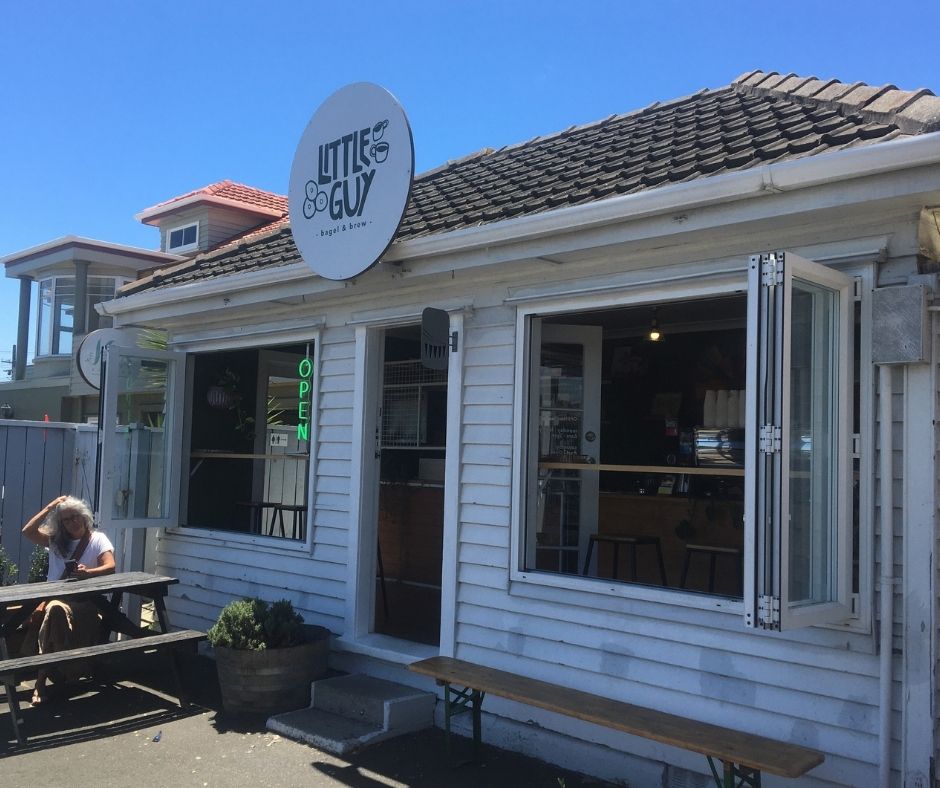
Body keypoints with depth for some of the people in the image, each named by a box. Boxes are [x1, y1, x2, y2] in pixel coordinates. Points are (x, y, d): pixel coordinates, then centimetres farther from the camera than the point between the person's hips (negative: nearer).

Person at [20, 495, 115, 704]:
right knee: (36, 612, -34)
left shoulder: (98, 539, 7)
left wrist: (89, 572, -26)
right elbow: (27, 531, 6)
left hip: (83, 601, -4)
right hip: (53, 596, 4)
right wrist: (50, 507, 6)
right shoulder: (56, 541, 20)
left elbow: (110, 566, -6)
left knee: (55, 609, -37)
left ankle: (42, 678, -32)